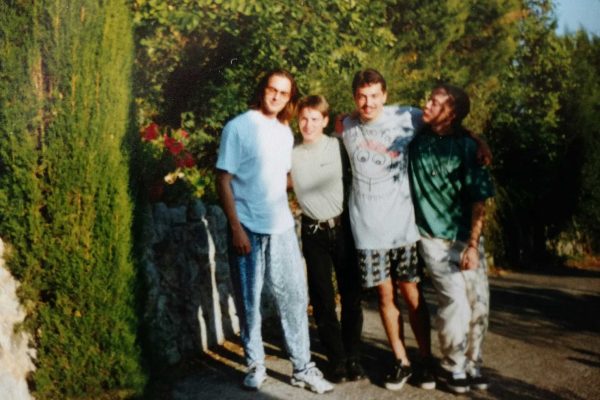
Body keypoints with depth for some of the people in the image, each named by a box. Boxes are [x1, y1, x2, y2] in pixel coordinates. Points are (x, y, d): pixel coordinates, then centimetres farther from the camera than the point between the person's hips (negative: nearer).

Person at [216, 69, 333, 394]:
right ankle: (255, 365, 22)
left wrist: (283, 210, 10)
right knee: (249, 301, 6)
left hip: (282, 228, 5)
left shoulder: (285, 132, 11)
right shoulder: (239, 127, -7)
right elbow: (223, 180, -10)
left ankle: (302, 368, 17)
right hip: (248, 230, -5)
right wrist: (236, 228, -15)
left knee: (295, 296, 7)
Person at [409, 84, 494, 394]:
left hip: (467, 237, 1)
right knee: (456, 301, -12)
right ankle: (453, 366, 7)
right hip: (434, 238, -1)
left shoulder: (466, 146, -6)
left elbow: (479, 200, -7)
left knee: (479, 302, 1)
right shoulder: (416, 139, -3)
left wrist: (473, 245, -12)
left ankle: (472, 362, 22)